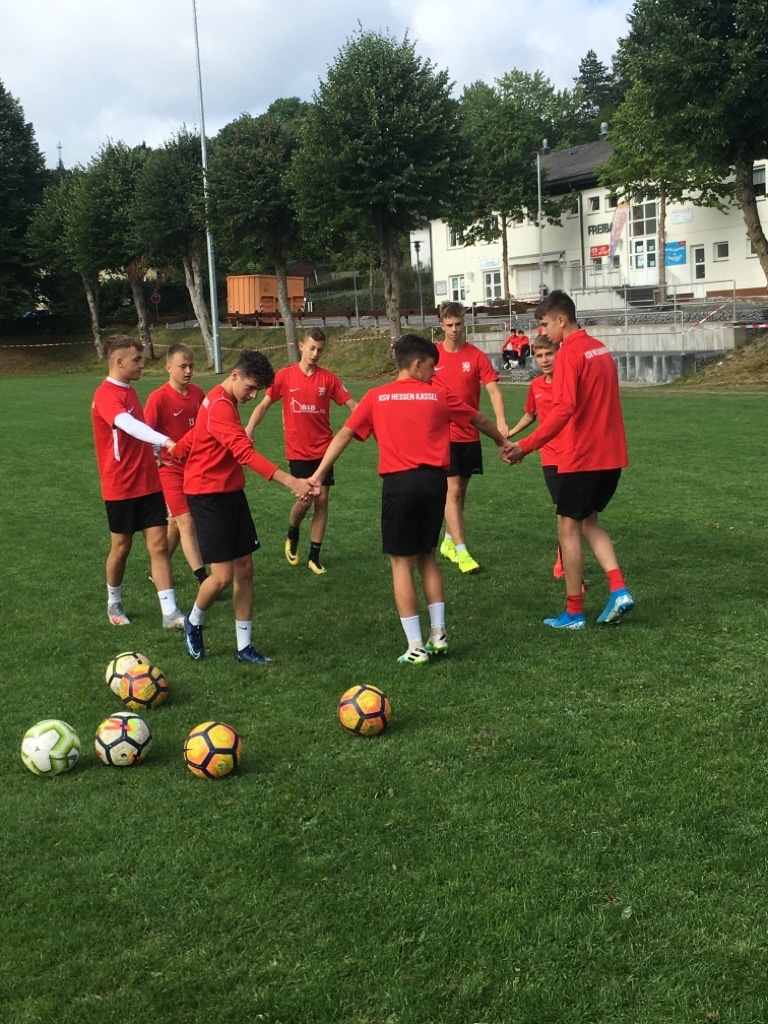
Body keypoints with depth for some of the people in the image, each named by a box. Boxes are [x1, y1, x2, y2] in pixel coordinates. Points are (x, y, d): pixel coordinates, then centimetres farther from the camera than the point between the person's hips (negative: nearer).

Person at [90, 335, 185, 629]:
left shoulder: (128, 390, 10)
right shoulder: (106, 395, -18)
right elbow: (128, 425, -38)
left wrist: (158, 449, 13)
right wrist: (165, 441, -52)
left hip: (148, 483, 7)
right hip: (121, 487, -7)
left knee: (159, 544, 0)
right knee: (122, 547, 9)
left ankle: (170, 613, 0)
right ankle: (114, 604, 31)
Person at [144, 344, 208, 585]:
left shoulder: (197, 393, 2)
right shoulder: (159, 397, -16)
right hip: (171, 468, -6)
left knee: (176, 521, 16)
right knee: (186, 522, -10)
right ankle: (204, 580, -10)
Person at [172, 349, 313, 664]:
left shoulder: (225, 402, 10)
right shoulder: (220, 406, -22)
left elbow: (195, 435, 23)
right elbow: (245, 453, -34)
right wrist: (290, 481, -41)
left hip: (231, 493, 10)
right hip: (208, 496, -10)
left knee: (245, 569, 7)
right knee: (223, 575, -9)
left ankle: (244, 646, 16)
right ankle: (194, 623, 21)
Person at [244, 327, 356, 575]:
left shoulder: (328, 378, -1)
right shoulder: (284, 376, -4)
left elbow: (352, 404, 0)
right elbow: (263, 405, 0)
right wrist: (248, 431, -13)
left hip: (323, 448, 2)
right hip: (298, 450, -2)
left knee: (322, 500, 2)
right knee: (304, 499, -8)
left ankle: (314, 556, 14)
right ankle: (292, 535, 26)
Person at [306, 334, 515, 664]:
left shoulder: (376, 397, 5)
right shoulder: (439, 395, 8)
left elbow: (344, 435, 0)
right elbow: (479, 420, 21)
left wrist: (318, 475, 2)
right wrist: (502, 441, 39)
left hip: (399, 483, -2)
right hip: (433, 480, 2)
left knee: (402, 562, 5)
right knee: (427, 557, 19)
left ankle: (416, 647, 4)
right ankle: (438, 634, 19)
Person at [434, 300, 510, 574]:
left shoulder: (476, 356, -3)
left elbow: (493, 390, -11)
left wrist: (500, 421, -26)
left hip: (470, 436, 2)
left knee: (461, 490, 13)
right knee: (452, 491, -9)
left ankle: (449, 541, 30)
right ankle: (461, 552, -9)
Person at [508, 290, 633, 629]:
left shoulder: (569, 353, -15)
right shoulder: (599, 348, 12)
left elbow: (563, 409, -26)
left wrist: (526, 445, -25)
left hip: (581, 457, -8)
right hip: (610, 454, 9)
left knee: (568, 528, 3)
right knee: (588, 522, 19)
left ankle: (574, 613, 9)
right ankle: (619, 590, 5)